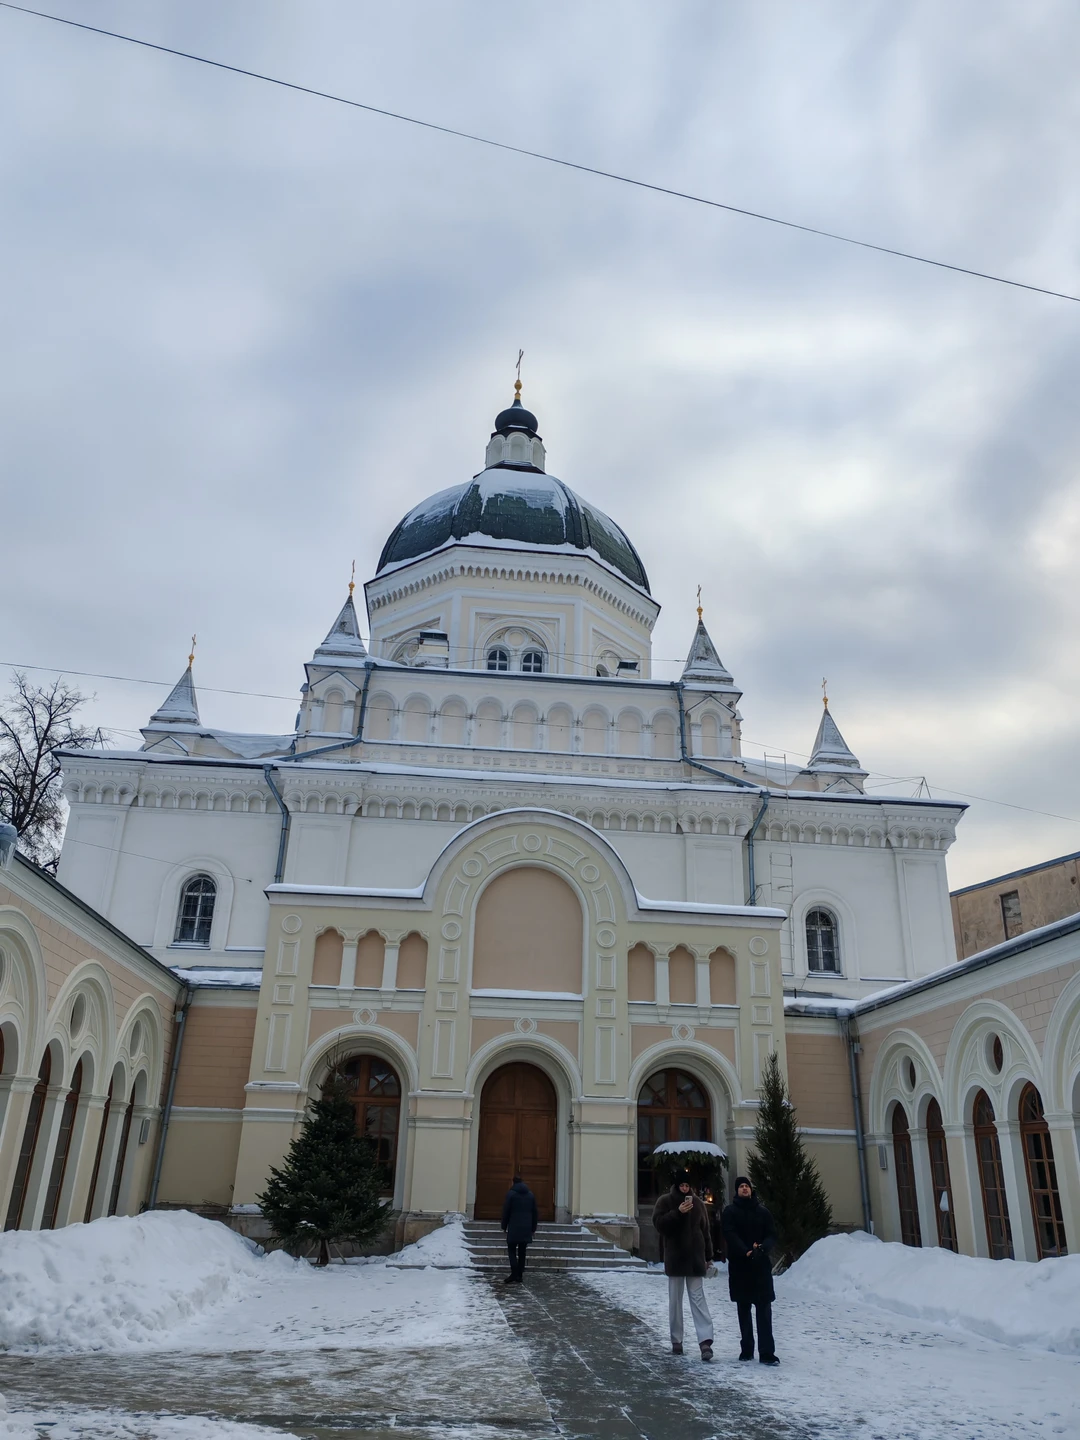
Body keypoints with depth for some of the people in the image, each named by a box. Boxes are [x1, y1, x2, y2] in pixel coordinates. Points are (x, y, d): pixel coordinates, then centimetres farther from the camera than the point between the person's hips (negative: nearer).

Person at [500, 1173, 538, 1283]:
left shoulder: (511, 1193, -4)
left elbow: (506, 1211, -5)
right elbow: (535, 1212, 13)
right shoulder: (531, 1194, 10)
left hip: (514, 1228, -4)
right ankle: (520, 1276, 8)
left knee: (512, 1251, 0)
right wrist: (533, 1228, 18)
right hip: (526, 1229, 4)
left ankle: (514, 1275, -13)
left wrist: (504, 1226, 5)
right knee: (522, 1252, 10)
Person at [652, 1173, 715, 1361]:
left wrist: (707, 1256, 11)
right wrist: (677, 1212, -22)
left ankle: (705, 1341, -12)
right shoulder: (665, 1201, 0)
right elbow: (659, 1223, -12)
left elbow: (705, 1231, 11)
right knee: (675, 1300, 6)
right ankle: (676, 1341, 14)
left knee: (698, 1298, -6)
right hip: (674, 1258, 0)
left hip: (695, 1258, 1)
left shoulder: (698, 1203, 6)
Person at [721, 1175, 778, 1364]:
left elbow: (772, 1235, 4)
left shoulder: (763, 1211, 9)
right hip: (739, 1267, 0)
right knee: (744, 1309, 8)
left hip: (761, 1266, 1)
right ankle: (747, 1349, 18)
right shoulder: (730, 1211, 2)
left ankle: (767, 1353, -8)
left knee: (764, 1309, -6)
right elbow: (730, 1235, -10)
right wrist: (747, 1252, -24)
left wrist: (762, 1248, -17)